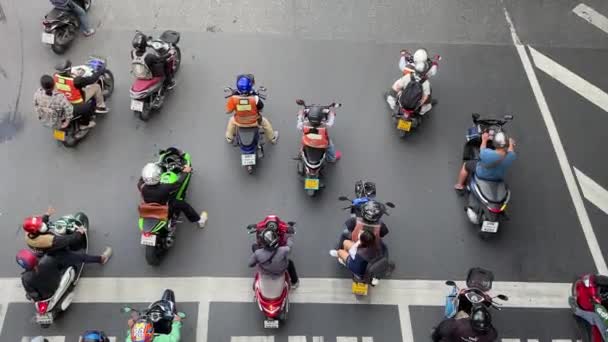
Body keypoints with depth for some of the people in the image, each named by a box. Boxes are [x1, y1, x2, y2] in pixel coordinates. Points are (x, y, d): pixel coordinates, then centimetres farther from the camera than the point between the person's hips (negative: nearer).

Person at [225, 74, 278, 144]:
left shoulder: (234, 98, -29)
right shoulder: (255, 98, -32)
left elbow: (228, 111, -16)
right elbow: (260, 109, -13)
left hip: (239, 122, 1)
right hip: (253, 122, -1)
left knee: (231, 120, 37)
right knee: (264, 121, 31)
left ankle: (229, 138, 55)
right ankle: (272, 138, 49)